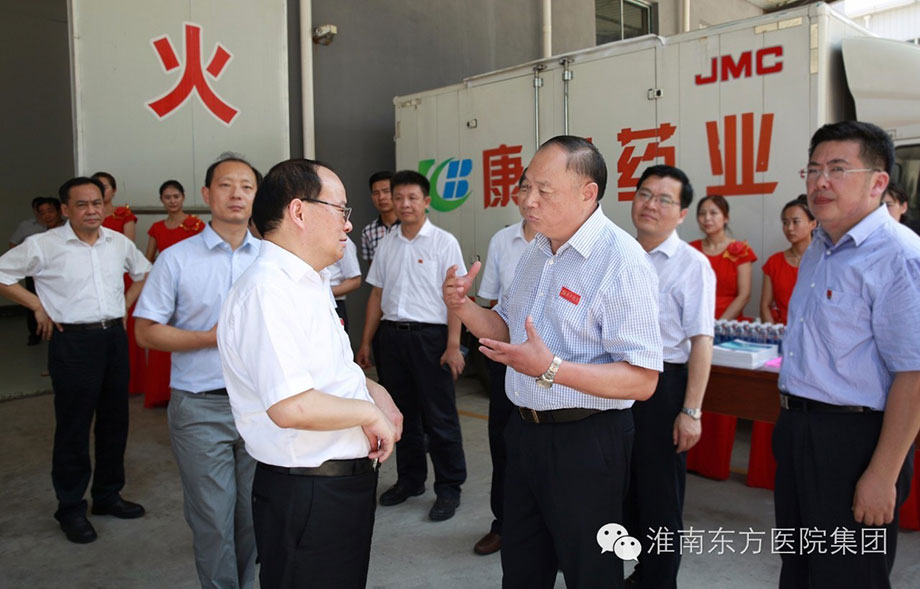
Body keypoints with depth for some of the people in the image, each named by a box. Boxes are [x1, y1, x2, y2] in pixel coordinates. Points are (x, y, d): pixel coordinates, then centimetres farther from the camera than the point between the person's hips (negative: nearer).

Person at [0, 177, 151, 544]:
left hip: (114, 336, 5)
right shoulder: (44, 245, -7)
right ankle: (71, 509, 17)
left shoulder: (119, 242, 7)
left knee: (115, 421, 12)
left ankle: (108, 496, 29)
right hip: (73, 341, -5)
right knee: (74, 427, 2)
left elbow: (143, 271, 24)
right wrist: (38, 306, -5)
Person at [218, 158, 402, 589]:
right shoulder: (267, 290, -23)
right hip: (306, 493, -10)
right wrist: (369, 412, -17)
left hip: (346, 480, 10)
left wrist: (371, 389, 5)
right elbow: (291, 407, -31)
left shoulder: (308, 283, 12)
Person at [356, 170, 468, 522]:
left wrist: (453, 346, -15)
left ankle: (449, 489, 15)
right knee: (403, 413, 15)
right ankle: (410, 480, 31)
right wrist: (365, 342, 12)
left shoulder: (443, 242, -4)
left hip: (430, 336, -5)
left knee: (440, 417, 1)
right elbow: (377, 295, 14)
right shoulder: (386, 244, 11)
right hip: (392, 335, 5)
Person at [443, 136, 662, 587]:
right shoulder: (537, 252, 7)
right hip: (525, 431, 8)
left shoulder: (621, 261, -20)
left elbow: (641, 380, -24)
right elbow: (507, 332, 16)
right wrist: (464, 307, -3)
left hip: (586, 442, -8)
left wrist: (551, 368, -34)